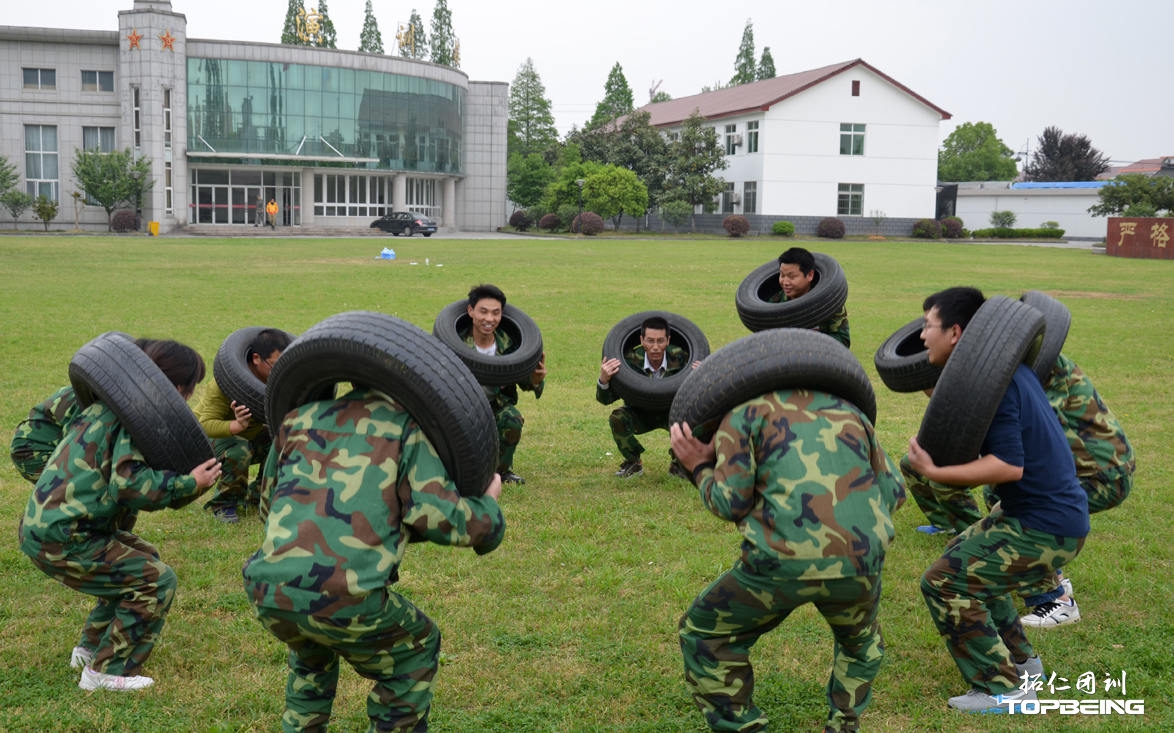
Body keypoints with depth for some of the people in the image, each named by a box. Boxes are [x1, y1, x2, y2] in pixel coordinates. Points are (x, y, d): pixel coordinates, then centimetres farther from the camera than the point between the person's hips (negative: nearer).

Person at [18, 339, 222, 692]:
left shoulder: (109, 405, 12)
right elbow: (130, 484, -27)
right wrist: (189, 484, -22)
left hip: (41, 523, 10)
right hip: (61, 539, -10)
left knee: (143, 558, 23)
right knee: (156, 580, -7)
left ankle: (90, 648, 31)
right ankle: (106, 672, 0)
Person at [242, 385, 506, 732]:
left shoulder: (298, 418, 21)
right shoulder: (406, 424, 8)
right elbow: (433, 512, -4)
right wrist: (489, 509, 17)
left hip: (267, 591, 5)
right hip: (343, 596, -5)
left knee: (312, 651, 39)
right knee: (415, 651, 26)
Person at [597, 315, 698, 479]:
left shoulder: (679, 358, -26)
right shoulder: (630, 360, -26)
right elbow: (605, 399, -21)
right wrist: (603, 380, -44)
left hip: (671, 412, -1)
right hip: (641, 414, 1)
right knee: (617, 417, -28)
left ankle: (677, 463, -1)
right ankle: (633, 463, 0)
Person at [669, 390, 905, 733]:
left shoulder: (746, 410, 9)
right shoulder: (849, 411, 21)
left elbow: (731, 501, 0)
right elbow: (894, 492, 18)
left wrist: (700, 467, 17)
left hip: (785, 561, -4)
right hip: (860, 562, 4)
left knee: (703, 636, 19)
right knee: (860, 640, 36)